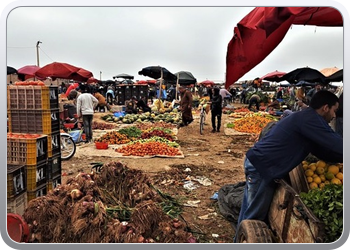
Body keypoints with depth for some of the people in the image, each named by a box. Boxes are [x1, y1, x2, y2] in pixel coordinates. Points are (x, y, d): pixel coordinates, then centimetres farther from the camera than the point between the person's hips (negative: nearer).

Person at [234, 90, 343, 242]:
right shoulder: (311, 119, -16)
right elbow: (337, 145, -17)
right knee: (254, 216, 2)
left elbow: (321, 149, 20)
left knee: (249, 212, 22)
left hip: (257, 162, 11)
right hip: (261, 167, -11)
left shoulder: (304, 118, 17)